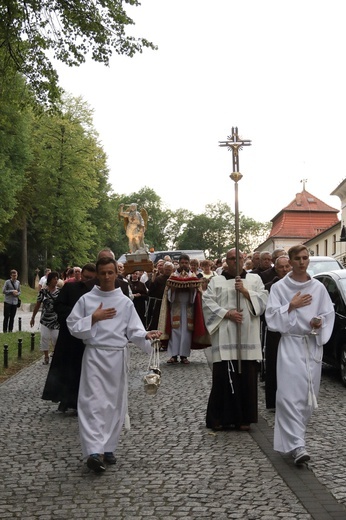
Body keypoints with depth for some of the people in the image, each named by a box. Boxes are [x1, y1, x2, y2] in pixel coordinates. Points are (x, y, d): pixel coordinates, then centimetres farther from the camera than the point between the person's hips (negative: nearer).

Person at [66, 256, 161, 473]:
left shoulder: (125, 301, 5)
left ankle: (107, 448, 20)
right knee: (94, 402, -11)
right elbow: (73, 327, 1)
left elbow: (133, 330, 2)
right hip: (95, 354, -2)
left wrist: (146, 335, -18)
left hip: (117, 356, 2)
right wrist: (93, 318, -12)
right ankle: (94, 451, -18)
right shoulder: (86, 299, 1)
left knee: (115, 404, 7)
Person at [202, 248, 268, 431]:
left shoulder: (255, 279, 15)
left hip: (248, 337, 1)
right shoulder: (216, 281, 10)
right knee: (223, 377, -4)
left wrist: (245, 291, -9)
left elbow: (263, 300, 4)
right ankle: (220, 418, 5)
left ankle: (244, 418, 8)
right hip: (224, 337, -1)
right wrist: (227, 314, -11)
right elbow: (208, 303, -1)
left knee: (247, 377, 0)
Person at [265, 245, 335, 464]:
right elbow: (272, 316, -4)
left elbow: (329, 315, 9)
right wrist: (291, 306, -13)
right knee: (290, 393, -13)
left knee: (308, 394, 7)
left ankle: (294, 435, 27)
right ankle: (297, 445, -17)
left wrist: (320, 323, -11)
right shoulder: (279, 287, 0)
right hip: (290, 344, -3)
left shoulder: (318, 287, 6)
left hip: (313, 345, 3)